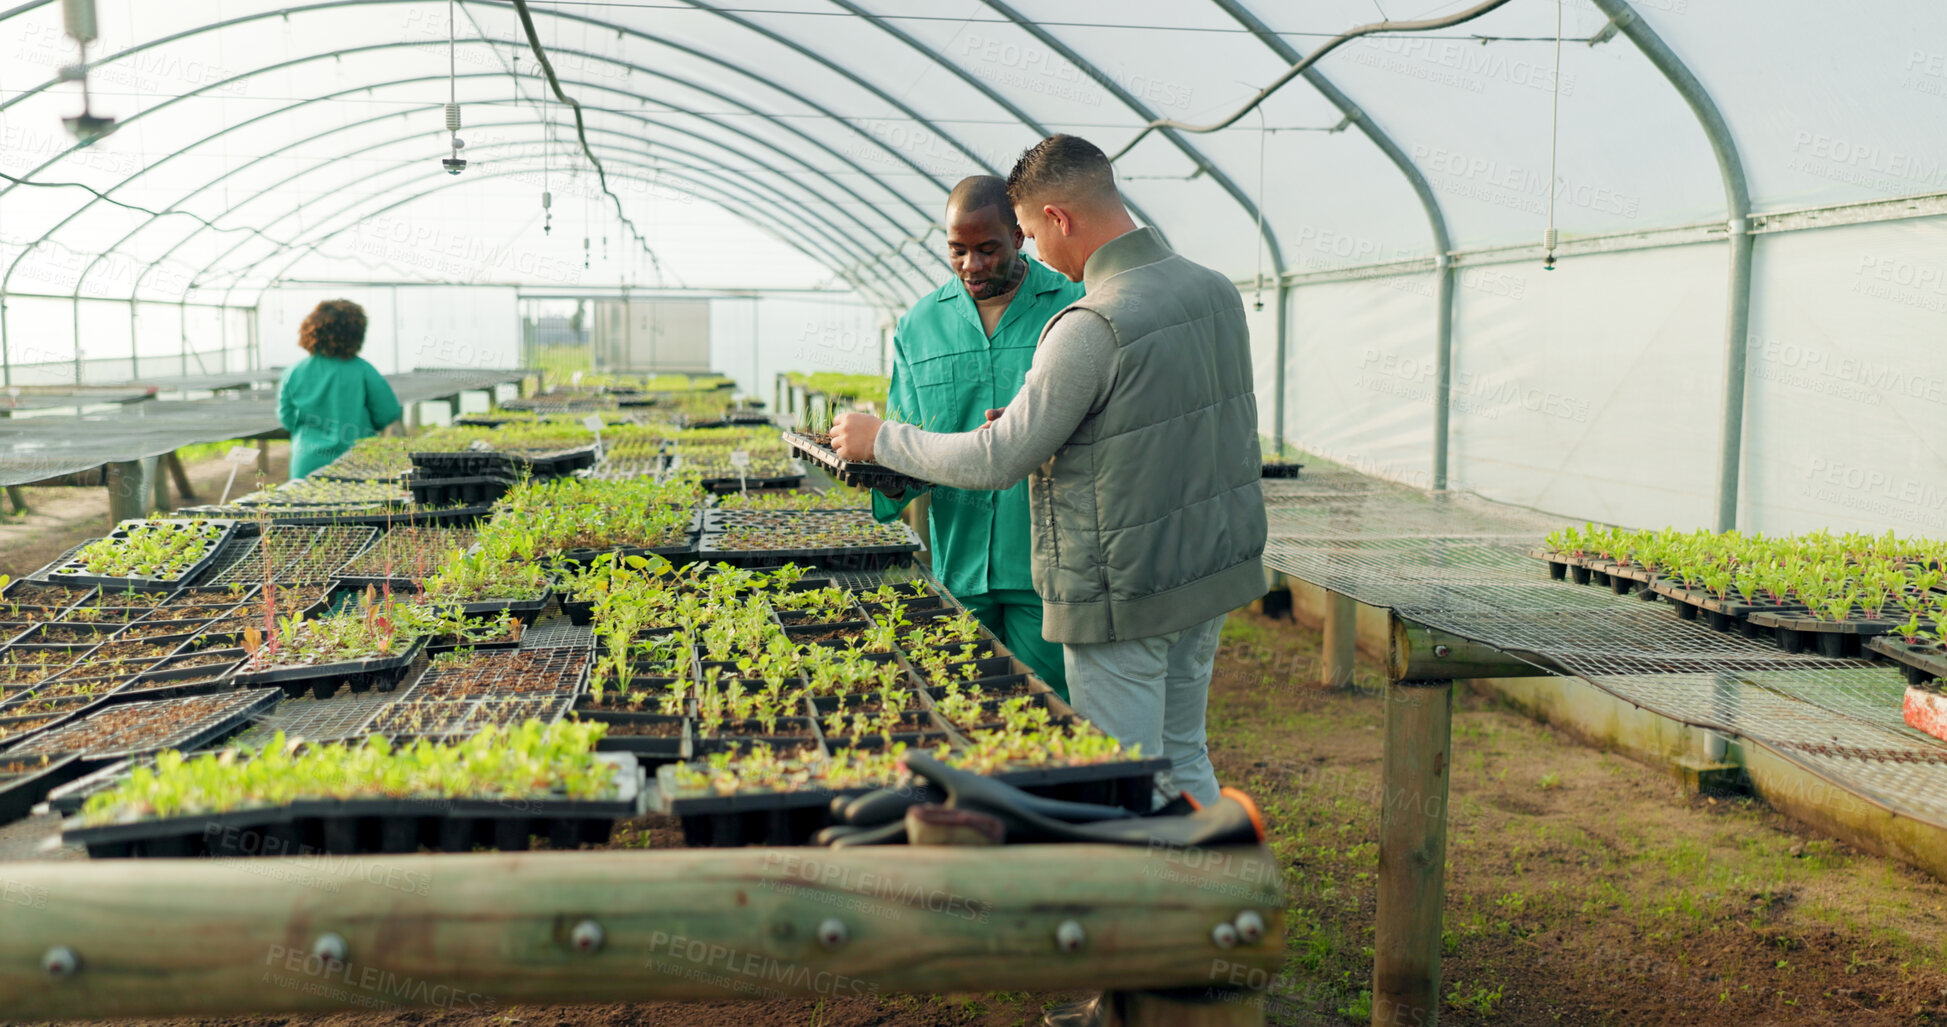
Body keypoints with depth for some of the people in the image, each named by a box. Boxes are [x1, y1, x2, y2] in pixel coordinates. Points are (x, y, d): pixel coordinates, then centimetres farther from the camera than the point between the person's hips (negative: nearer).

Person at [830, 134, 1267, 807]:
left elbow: (996, 462, -18)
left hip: (1125, 597, -8)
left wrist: (879, 439, -4)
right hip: (1213, 571, 8)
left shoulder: (1092, 327, -23)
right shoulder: (1217, 292, 4)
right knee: (1182, 759, 21)